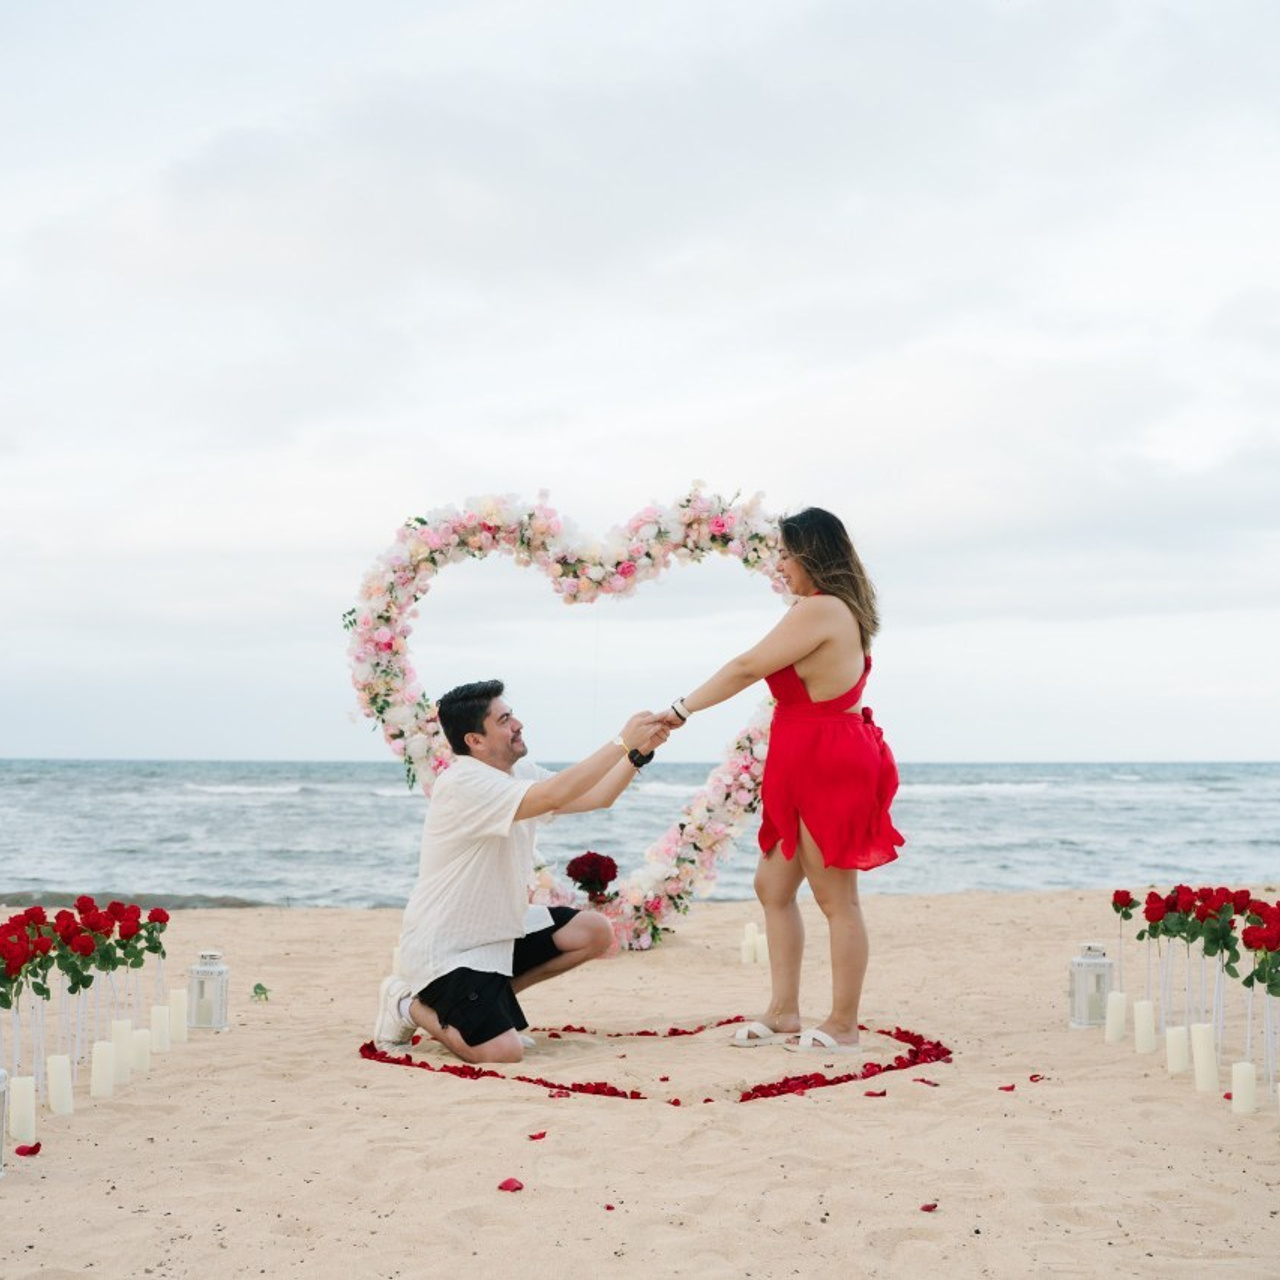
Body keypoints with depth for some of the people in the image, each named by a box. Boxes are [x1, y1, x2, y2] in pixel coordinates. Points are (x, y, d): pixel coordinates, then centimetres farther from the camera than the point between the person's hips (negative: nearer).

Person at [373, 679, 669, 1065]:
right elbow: (554, 796, -36)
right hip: (443, 949, -10)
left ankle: (493, 997, 12)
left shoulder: (519, 772, 6)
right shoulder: (464, 783, -25)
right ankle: (408, 1005, 5)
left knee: (594, 932, 3)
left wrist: (639, 752, -11)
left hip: (497, 932, 10)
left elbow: (597, 797, 5)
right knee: (503, 1052, -21)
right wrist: (622, 742, -32)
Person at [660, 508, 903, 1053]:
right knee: (773, 885, 12)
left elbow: (748, 667, -16)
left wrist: (681, 709, -9)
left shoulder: (820, 609, -16)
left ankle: (843, 1027, 4)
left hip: (828, 765, -11)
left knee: (836, 899, -3)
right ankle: (783, 1014, 16)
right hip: (809, 767, 11)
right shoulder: (838, 610, 16)